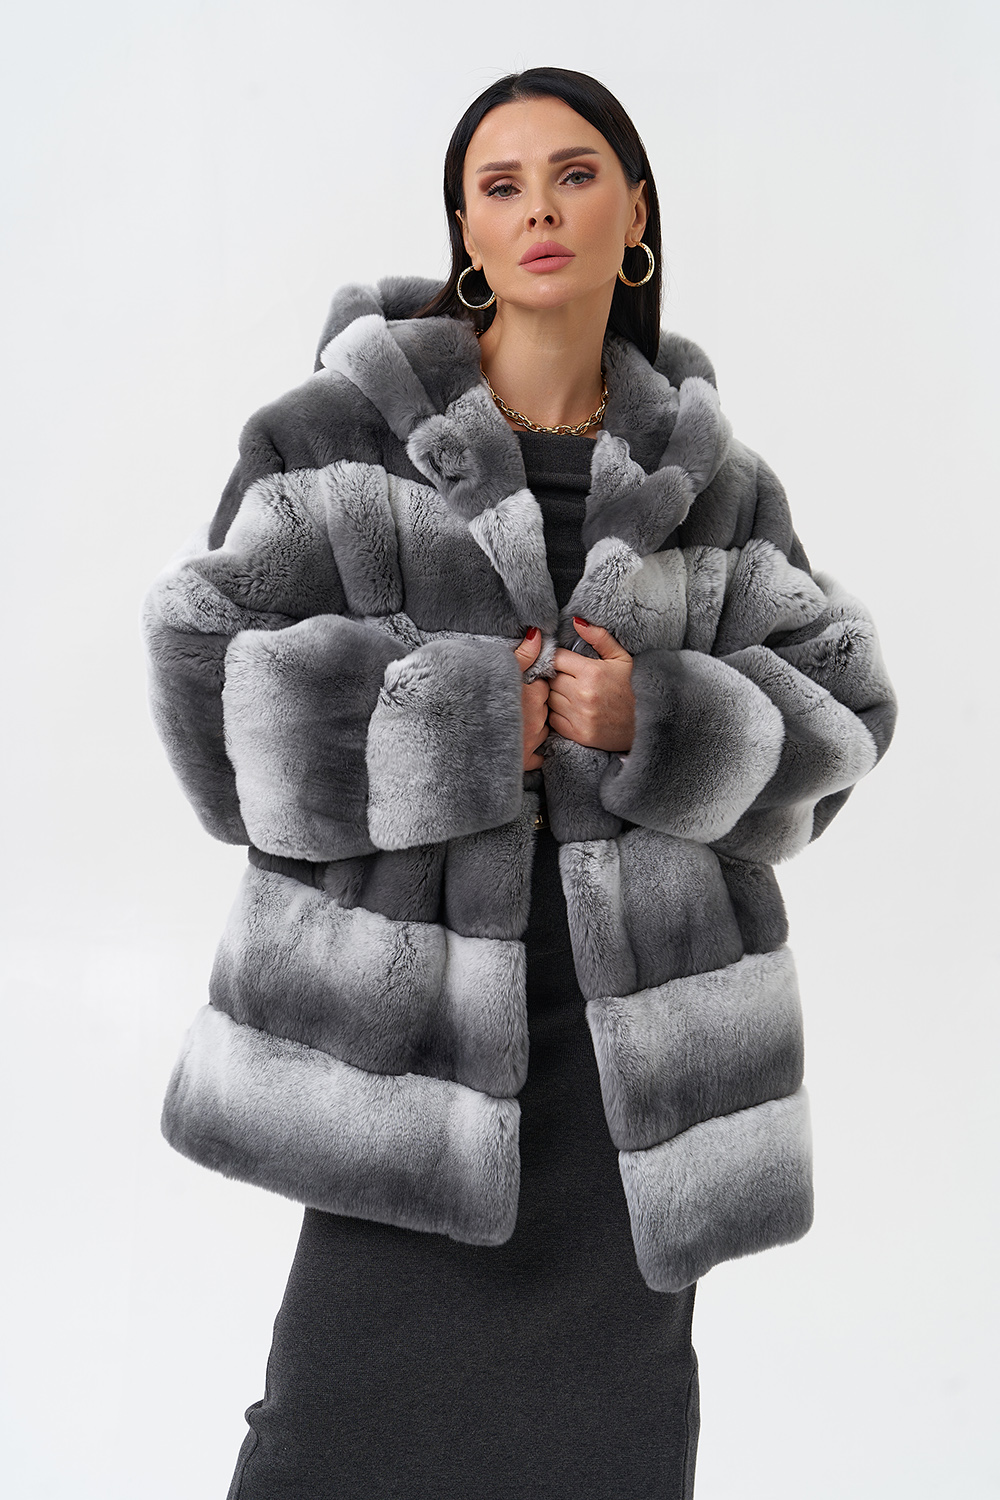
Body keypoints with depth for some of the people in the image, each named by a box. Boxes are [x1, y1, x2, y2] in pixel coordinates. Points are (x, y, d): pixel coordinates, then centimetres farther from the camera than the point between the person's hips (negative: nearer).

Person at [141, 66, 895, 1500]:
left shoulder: (706, 479, 8)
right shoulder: (338, 432, 0)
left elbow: (839, 700, 9)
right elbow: (208, 659, -4)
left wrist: (660, 722, -9)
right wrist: (452, 718, -14)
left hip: (644, 1007, 3)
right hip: (414, 990, -2)